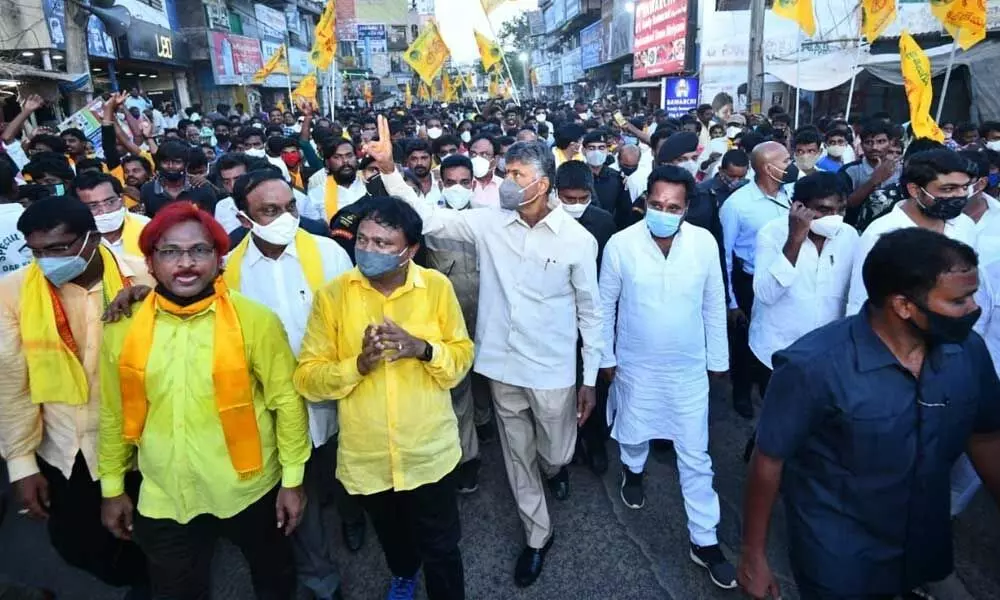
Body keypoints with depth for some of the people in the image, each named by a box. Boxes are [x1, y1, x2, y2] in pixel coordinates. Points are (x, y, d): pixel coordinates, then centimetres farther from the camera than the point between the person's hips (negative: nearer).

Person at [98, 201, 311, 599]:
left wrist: (293, 478, -7)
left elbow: (286, 401, -9)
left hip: (250, 488, -2)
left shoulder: (255, 320, -13)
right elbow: (114, 414, 6)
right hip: (164, 497, 2)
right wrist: (112, 486, 10)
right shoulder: (123, 327, -4)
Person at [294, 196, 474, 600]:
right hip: (366, 455, 2)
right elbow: (307, 377, -9)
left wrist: (423, 348, -22)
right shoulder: (333, 294, -10)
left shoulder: (437, 287, -9)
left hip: (429, 450, -1)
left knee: (441, 548, 12)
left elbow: (462, 355, -3)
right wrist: (359, 363, -25)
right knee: (391, 537, 28)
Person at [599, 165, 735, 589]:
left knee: (695, 455, 8)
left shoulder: (705, 243, -13)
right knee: (633, 433, 23)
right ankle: (633, 471, 57)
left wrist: (717, 358, 5)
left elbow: (714, 305, -1)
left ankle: (704, 541, 23)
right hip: (636, 364, 0)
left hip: (689, 367, 0)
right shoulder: (620, 244, -15)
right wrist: (606, 357, 1)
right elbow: (605, 304, -3)